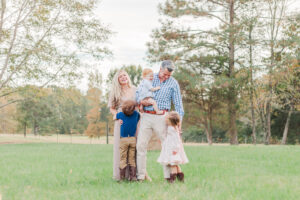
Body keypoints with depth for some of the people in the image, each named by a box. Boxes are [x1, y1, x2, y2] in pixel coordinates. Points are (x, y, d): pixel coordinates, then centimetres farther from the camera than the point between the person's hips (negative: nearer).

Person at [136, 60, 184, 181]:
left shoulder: (173, 83, 4)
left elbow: (178, 103, 4)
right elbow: (138, 92, 17)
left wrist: (179, 120, -6)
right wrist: (141, 101, -6)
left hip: (161, 117, -2)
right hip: (146, 116, 2)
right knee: (141, 145, -1)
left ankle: (168, 176, 4)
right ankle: (141, 176, 5)